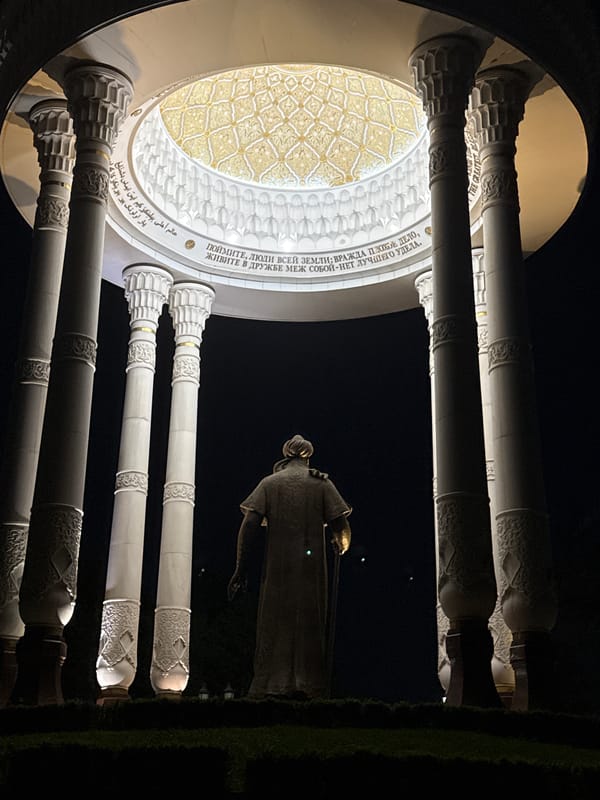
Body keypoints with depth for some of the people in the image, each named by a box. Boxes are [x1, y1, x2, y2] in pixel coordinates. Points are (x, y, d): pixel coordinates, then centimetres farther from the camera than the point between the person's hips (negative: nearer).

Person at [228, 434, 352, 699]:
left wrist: (241, 570, 0)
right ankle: (305, 685, 2)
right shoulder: (322, 483, 6)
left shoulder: (269, 483, 6)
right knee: (308, 624, 6)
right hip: (311, 567, 0)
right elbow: (341, 528, 1)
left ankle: (271, 684, 2)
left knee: (274, 624, 6)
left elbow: (249, 527, -2)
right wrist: (341, 547, 24)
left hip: (276, 568, 0)